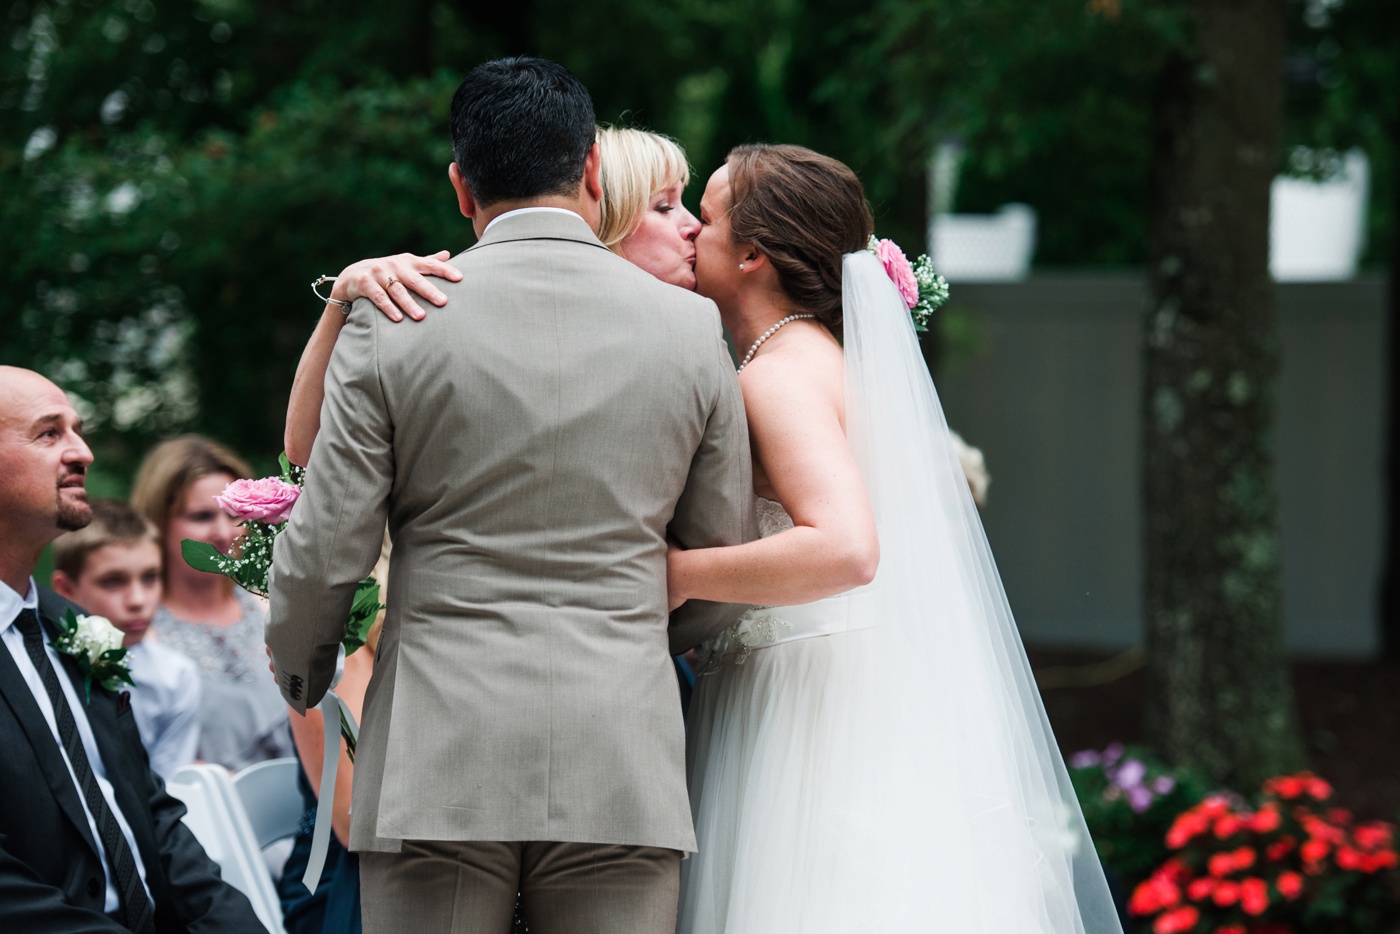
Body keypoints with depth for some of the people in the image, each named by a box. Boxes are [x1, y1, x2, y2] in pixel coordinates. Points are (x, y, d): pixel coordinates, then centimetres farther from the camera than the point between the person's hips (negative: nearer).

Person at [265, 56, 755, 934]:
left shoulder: (390, 323, -2)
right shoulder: (689, 326, 3)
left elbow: (325, 551, 0)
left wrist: (300, 670, 20)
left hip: (439, 762, -1)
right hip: (621, 763, 1)